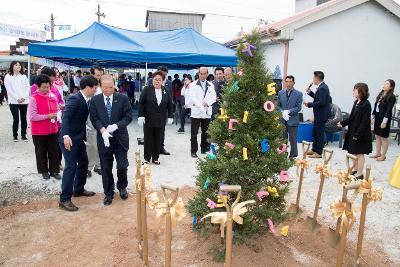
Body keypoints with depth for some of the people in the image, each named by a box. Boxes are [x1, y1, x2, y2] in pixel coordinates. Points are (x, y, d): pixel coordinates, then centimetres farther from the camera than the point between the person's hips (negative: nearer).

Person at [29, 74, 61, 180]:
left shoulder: (53, 96, 3)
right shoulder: (33, 98, -12)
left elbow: (57, 110, 16)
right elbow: (32, 117, -17)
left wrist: (57, 115, -5)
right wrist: (47, 116, -20)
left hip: (53, 129, 4)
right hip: (39, 131, -4)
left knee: (54, 151, 10)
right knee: (41, 152, 10)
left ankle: (54, 170, 23)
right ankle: (44, 171, 26)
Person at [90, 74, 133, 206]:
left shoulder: (123, 98, -3)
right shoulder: (95, 100, 1)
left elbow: (128, 117, -5)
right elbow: (94, 119, -3)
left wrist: (116, 126, -21)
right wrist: (103, 130, -20)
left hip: (120, 138, -1)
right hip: (104, 139, 1)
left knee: (122, 166, 0)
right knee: (106, 168, 9)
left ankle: (122, 187, 30)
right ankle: (108, 193, 26)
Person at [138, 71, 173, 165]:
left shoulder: (166, 91, 5)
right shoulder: (147, 90, -3)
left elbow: (170, 105, 9)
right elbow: (141, 103, -5)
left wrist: (170, 117, 5)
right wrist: (141, 116, -11)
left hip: (160, 121, 2)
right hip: (148, 119, -2)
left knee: (158, 139, 8)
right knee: (148, 139, 5)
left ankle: (155, 158, 19)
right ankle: (147, 158, 16)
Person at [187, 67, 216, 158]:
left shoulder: (211, 86, 12)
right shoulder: (193, 85, 3)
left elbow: (213, 97, 4)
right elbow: (192, 98, -8)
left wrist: (207, 102, -16)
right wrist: (201, 106, -20)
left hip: (207, 113, 3)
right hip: (196, 112, -3)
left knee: (206, 132, 9)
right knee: (194, 133, 0)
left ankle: (204, 149, 21)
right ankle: (193, 151, 6)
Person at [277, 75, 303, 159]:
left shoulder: (299, 94, -1)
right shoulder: (280, 93, 9)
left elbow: (298, 108, -6)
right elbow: (278, 106, 8)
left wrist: (288, 111, -17)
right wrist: (283, 112, -10)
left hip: (293, 120, -3)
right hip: (282, 120, 3)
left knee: (293, 139, 4)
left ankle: (293, 155, 17)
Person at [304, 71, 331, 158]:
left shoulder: (322, 88, -20)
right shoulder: (322, 87, 11)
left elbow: (321, 102, -26)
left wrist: (309, 104, -20)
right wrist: (310, 92, 7)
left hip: (321, 115, -10)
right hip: (319, 114, 10)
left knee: (319, 133, 0)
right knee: (315, 131, 18)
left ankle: (319, 153, 10)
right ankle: (314, 149, 30)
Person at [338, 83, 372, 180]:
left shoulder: (366, 104, -17)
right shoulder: (356, 102, 6)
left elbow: (365, 122, -20)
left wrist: (358, 135, -22)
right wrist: (343, 123, 5)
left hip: (361, 134, -8)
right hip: (353, 132, 8)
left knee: (359, 154, 4)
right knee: (354, 153, 16)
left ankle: (359, 174, 16)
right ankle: (356, 171, 29)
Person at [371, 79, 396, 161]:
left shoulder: (392, 97, -13)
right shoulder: (381, 94, 9)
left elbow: (389, 110, -17)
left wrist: (384, 121, -20)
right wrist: (373, 115, 12)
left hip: (384, 119, -7)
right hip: (377, 117, 7)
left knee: (384, 137, 4)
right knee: (377, 136, 14)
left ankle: (383, 155, 15)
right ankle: (378, 153, 27)